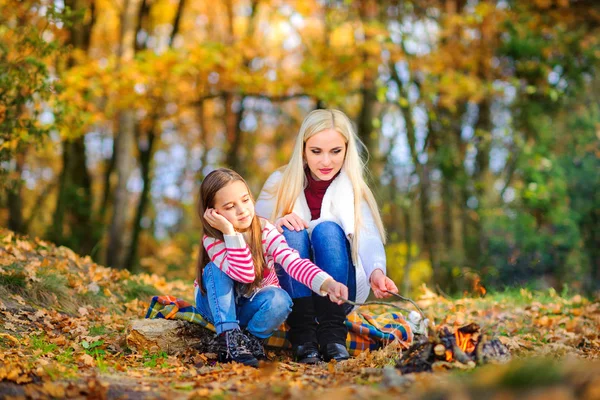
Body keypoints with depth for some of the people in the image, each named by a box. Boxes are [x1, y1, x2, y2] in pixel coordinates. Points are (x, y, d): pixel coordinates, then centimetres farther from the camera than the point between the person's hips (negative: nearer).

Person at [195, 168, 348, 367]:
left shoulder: (265, 231, -20)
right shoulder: (212, 240, -24)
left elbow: (293, 262, -37)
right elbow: (244, 274, -39)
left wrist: (327, 284, -55)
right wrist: (230, 232, -43)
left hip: (252, 307, 0)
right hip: (217, 303, 0)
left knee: (280, 300, -33)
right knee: (216, 269, -30)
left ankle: (249, 340, -10)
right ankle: (228, 336, -31)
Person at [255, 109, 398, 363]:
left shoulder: (354, 190, -1)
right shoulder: (279, 183, 1)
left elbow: (369, 238, -19)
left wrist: (376, 271, -40)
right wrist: (277, 225, -25)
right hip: (288, 293, 1)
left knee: (328, 229, -26)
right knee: (292, 233, -26)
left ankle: (333, 334, -32)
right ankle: (302, 334, -32)